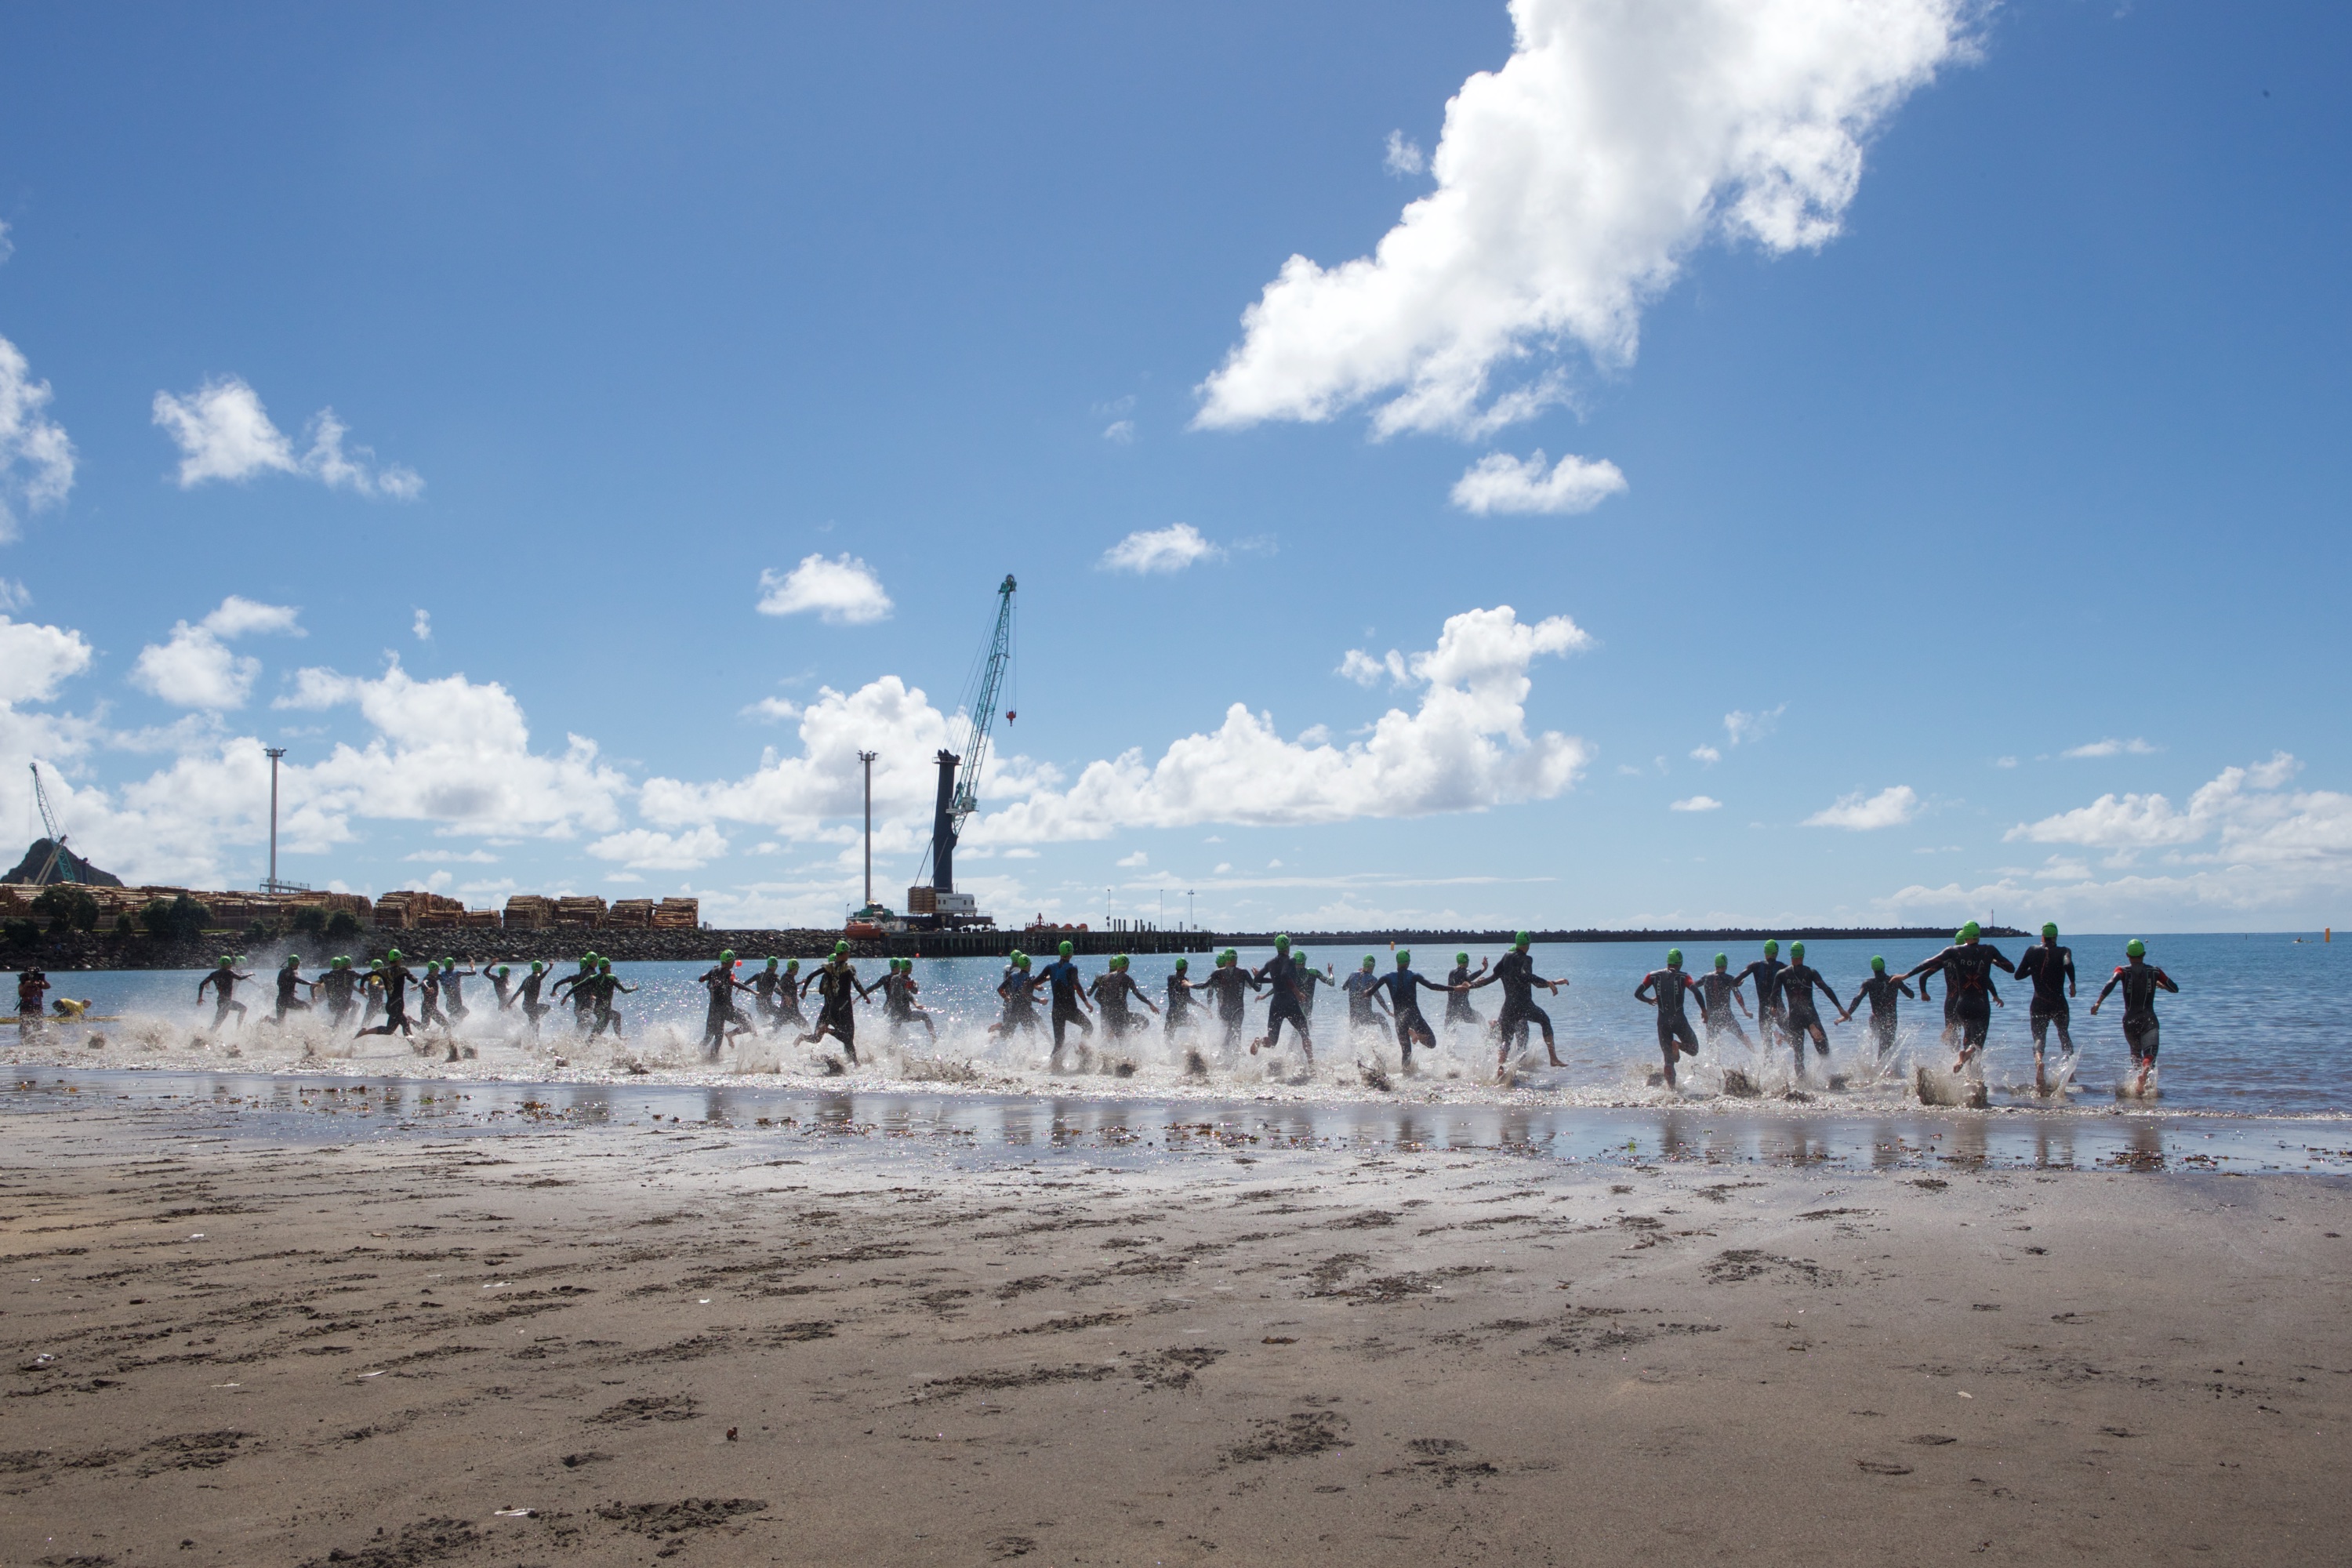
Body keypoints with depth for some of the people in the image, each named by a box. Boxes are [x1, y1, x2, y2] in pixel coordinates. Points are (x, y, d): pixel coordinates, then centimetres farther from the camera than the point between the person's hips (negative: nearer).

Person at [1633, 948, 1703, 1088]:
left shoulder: (1653, 975, 4)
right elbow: (1696, 991, -18)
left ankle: (1671, 1087, -3)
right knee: (1693, 1050, 14)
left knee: (1669, 1059, 12)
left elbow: (1637, 994, 1)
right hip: (1679, 1020, -3)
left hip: (1663, 1022, 3)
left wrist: (1649, 1000, 20)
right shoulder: (1683, 977, -2)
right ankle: (1677, 1045, -16)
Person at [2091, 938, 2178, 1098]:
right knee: (2149, 1055, -15)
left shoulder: (2123, 970, 3)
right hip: (2149, 1019, -1)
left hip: (2129, 1020, 1)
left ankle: (2139, 1085, 28)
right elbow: (2175, 989, 16)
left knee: (2136, 1054, 24)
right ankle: (2145, 1073, -45)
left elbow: (2110, 984, -17)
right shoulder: (2155, 971, 8)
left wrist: (2098, 1002, -20)